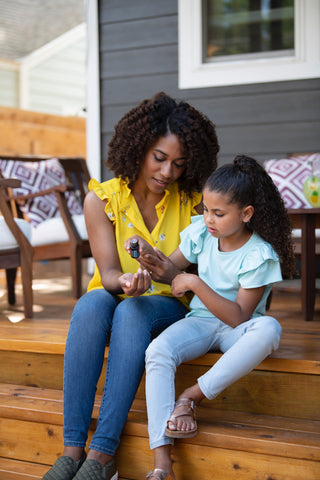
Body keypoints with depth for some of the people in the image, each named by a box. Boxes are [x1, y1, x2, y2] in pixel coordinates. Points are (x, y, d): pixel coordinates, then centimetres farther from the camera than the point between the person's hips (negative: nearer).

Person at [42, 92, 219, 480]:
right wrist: (124, 281, -34)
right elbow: (108, 273, -10)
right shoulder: (102, 198, -6)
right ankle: (72, 449, -36)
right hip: (115, 299, 1)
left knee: (132, 313, -35)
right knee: (90, 304, -34)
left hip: (169, 306, -1)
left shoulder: (192, 202, -5)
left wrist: (174, 275, -26)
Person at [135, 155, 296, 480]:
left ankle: (191, 397, -28)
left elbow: (238, 317, -20)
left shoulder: (259, 255, -16)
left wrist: (196, 283, -25)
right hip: (201, 321, 3)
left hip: (236, 328, -3)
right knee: (157, 352, -29)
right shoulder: (201, 231, -2)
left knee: (269, 329, -38)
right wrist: (153, 257, -13)